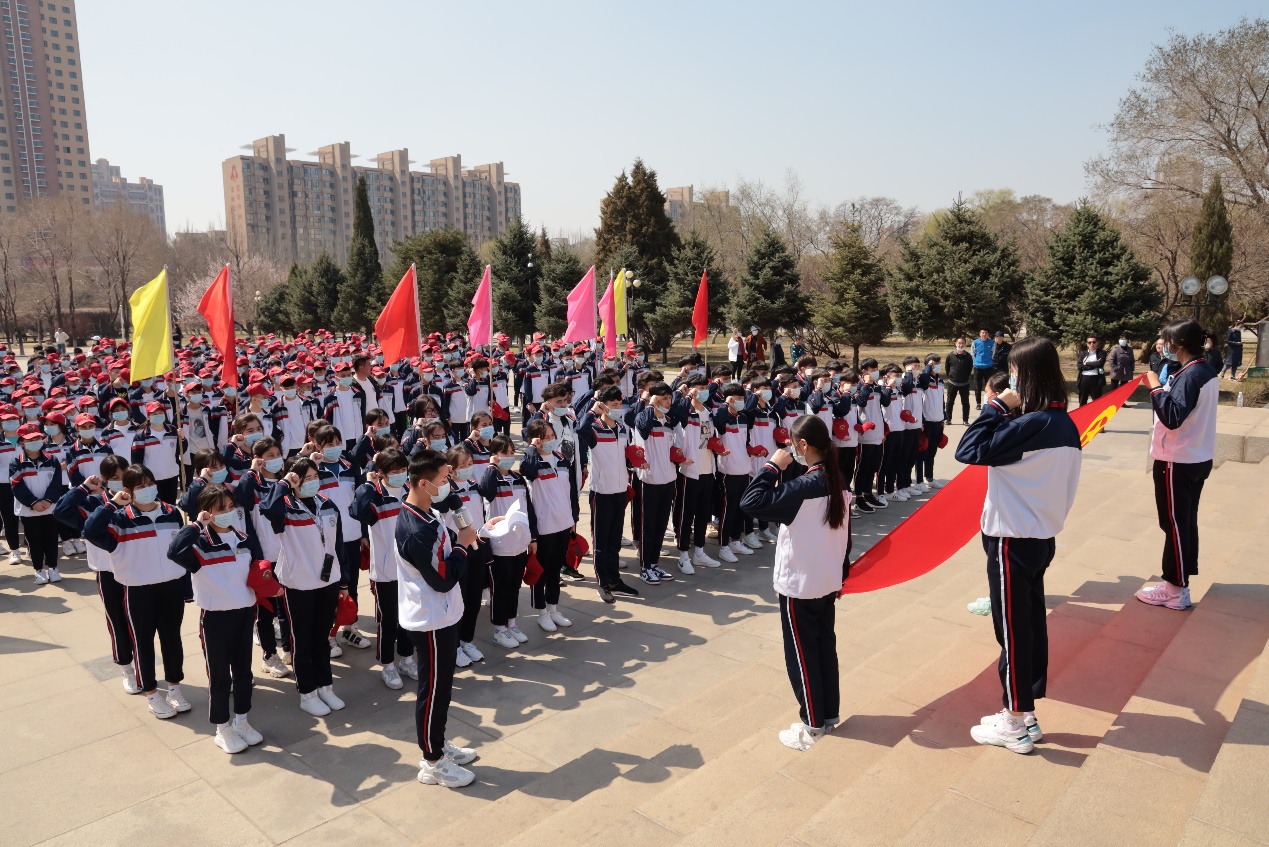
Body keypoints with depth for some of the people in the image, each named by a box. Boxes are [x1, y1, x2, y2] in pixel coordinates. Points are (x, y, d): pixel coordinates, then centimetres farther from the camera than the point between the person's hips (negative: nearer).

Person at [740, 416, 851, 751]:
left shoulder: (803, 487, -24)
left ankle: (813, 725, 17)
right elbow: (845, 534, 10)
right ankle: (830, 713, 32)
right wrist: (841, 575, 19)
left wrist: (773, 466, -19)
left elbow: (751, 501, -29)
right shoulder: (839, 481, 1)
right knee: (825, 645, 19)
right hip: (828, 581, 8)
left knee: (802, 654, 6)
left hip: (798, 584, -8)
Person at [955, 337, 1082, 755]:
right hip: (1041, 536, 9)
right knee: (1032, 623, 16)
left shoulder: (1031, 426, -23)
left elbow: (968, 450, -24)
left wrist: (997, 407, -16)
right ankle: (1027, 714, 28)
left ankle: (1015, 724, 16)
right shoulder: (1066, 424, 4)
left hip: (1012, 540, -9)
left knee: (1012, 629, 3)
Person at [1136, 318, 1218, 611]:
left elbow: (1172, 417, -29)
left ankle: (1176, 589, 5)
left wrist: (1156, 387, -22)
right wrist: (1161, 387, 4)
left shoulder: (1189, 376, -21)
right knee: (1186, 519, 18)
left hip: (1178, 461, -10)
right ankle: (1184, 573, 28)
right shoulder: (1207, 371, 9)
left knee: (1174, 522, -2)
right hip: (1198, 457, 10)